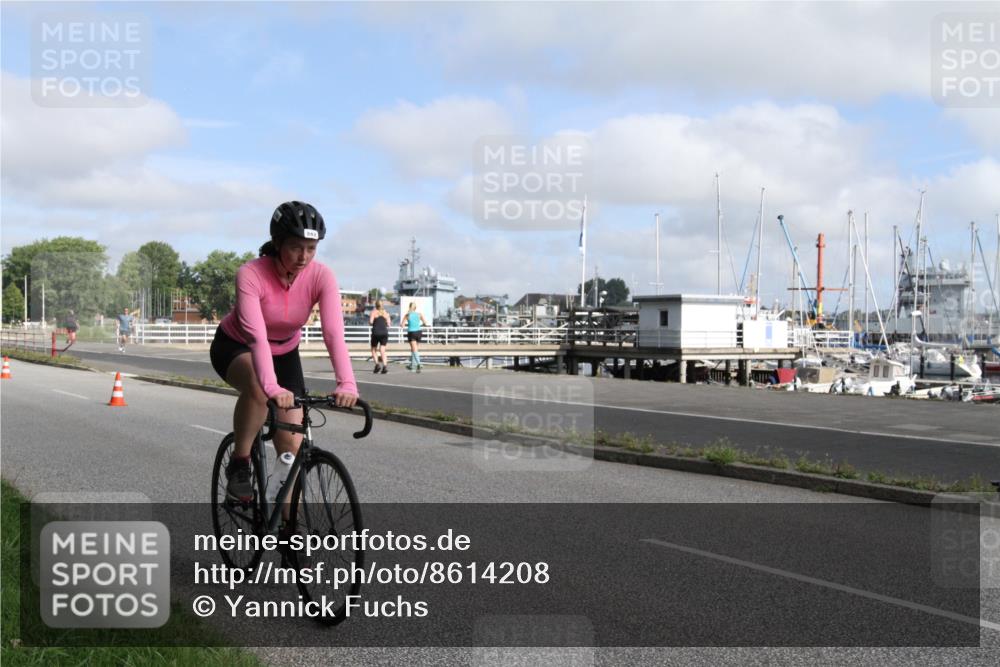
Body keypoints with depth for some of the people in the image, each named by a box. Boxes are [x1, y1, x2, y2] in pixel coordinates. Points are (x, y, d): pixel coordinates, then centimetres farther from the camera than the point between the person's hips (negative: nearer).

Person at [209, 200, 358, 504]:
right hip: (235, 347, -3)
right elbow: (256, 335, -43)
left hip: (284, 353, 3)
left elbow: (334, 333, -35)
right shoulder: (251, 274, -31)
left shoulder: (321, 276, -24)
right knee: (258, 386, -38)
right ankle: (239, 465, -16)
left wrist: (347, 384, -50)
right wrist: (272, 387, -57)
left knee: (292, 443, -6)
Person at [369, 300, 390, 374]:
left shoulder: (373, 312, 0)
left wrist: (372, 323, 10)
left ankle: (377, 364, -7)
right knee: (382, 351, 3)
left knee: (374, 350, 12)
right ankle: (385, 366, -14)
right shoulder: (386, 313, 9)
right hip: (384, 333, 2)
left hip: (376, 333, -2)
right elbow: (389, 324, 4)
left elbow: (370, 322, -13)